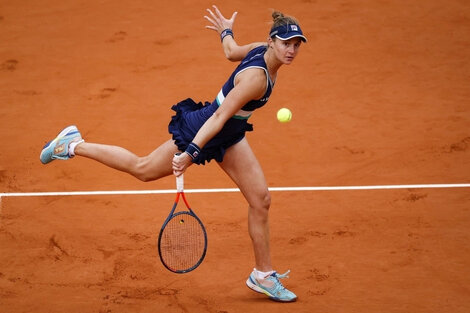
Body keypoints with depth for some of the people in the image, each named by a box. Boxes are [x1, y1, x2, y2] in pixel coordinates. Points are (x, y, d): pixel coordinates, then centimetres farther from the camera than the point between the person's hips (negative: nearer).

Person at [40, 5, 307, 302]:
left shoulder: (262, 49, -8)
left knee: (261, 199, 3)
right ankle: (73, 145, 30)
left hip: (229, 137, 8)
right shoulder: (256, 78, -34)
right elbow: (220, 116, -35)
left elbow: (232, 51, 13)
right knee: (142, 168, 11)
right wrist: (191, 152, -35)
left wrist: (226, 30, 35)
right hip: (201, 131, -8)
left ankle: (264, 275, 15)